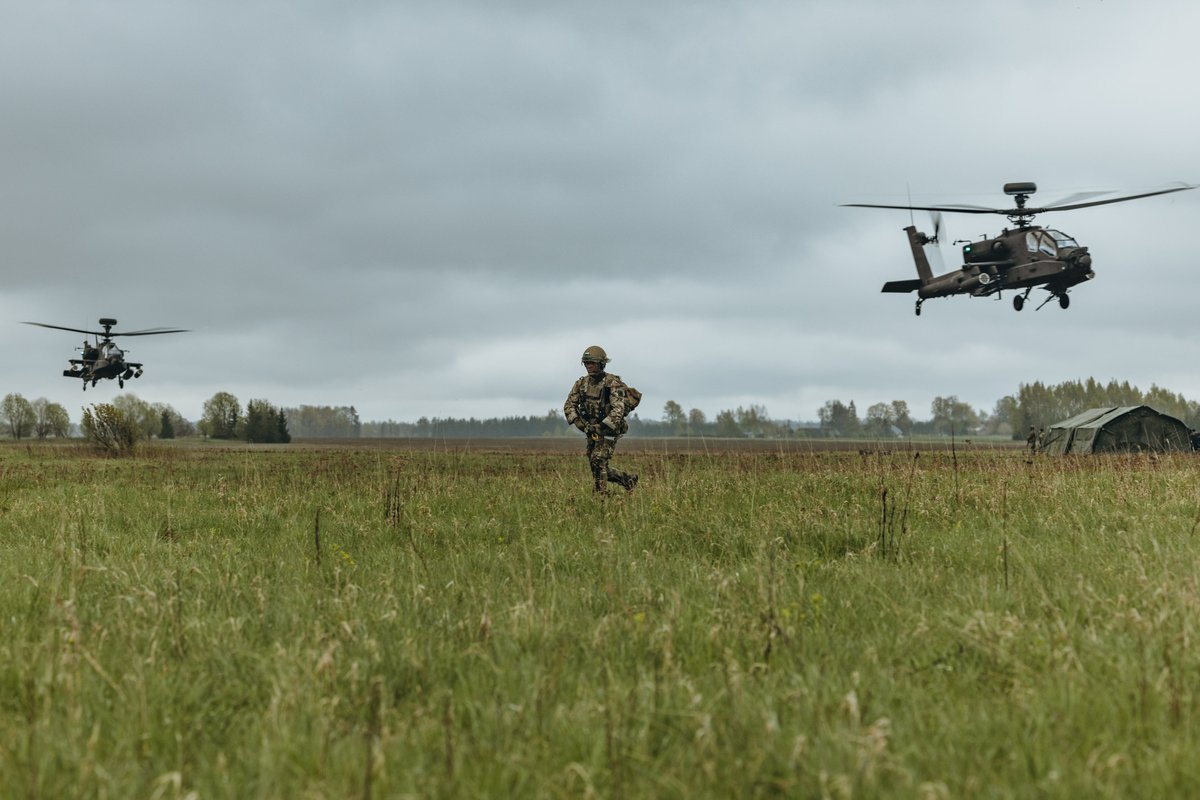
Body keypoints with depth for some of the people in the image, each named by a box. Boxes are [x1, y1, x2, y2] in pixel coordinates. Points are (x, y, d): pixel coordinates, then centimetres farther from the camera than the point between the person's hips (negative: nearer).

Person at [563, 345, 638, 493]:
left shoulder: (613, 383, -17)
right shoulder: (582, 383, 3)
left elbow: (618, 410, -25)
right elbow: (569, 404, 4)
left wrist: (601, 426, -33)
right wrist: (577, 420, -15)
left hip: (609, 430, -7)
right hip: (592, 431, 7)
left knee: (598, 461, -19)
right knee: (598, 467, 10)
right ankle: (628, 478, 30)